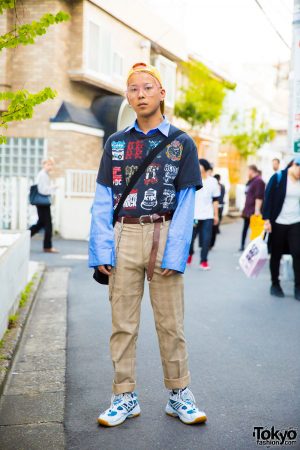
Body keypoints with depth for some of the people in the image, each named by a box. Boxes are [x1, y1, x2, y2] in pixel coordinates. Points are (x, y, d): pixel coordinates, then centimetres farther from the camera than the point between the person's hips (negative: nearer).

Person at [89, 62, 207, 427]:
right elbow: (103, 201, 6)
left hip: (164, 236, -1)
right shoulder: (116, 142, 11)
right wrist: (101, 251, -5)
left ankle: (178, 394, 19)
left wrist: (174, 254, -10)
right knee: (122, 322, 5)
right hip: (124, 236, 2)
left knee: (171, 322, 4)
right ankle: (125, 397, 18)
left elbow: (185, 204, 0)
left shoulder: (181, 144, 6)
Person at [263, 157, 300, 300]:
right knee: (276, 255, 7)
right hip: (278, 223, -2)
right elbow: (268, 199, -6)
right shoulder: (278, 178, -6)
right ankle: (275, 284, 21)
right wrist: (267, 220, -11)